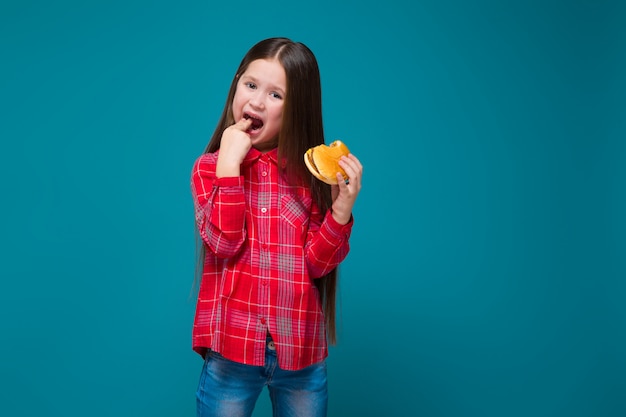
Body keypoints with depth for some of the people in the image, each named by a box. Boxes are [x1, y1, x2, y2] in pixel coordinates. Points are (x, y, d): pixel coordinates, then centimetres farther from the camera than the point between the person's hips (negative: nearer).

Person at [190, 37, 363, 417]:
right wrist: (229, 164, -17)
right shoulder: (211, 167, -1)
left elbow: (317, 263, -5)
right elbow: (225, 243, -15)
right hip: (232, 347, -1)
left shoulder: (312, 171, -1)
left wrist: (342, 209, -20)